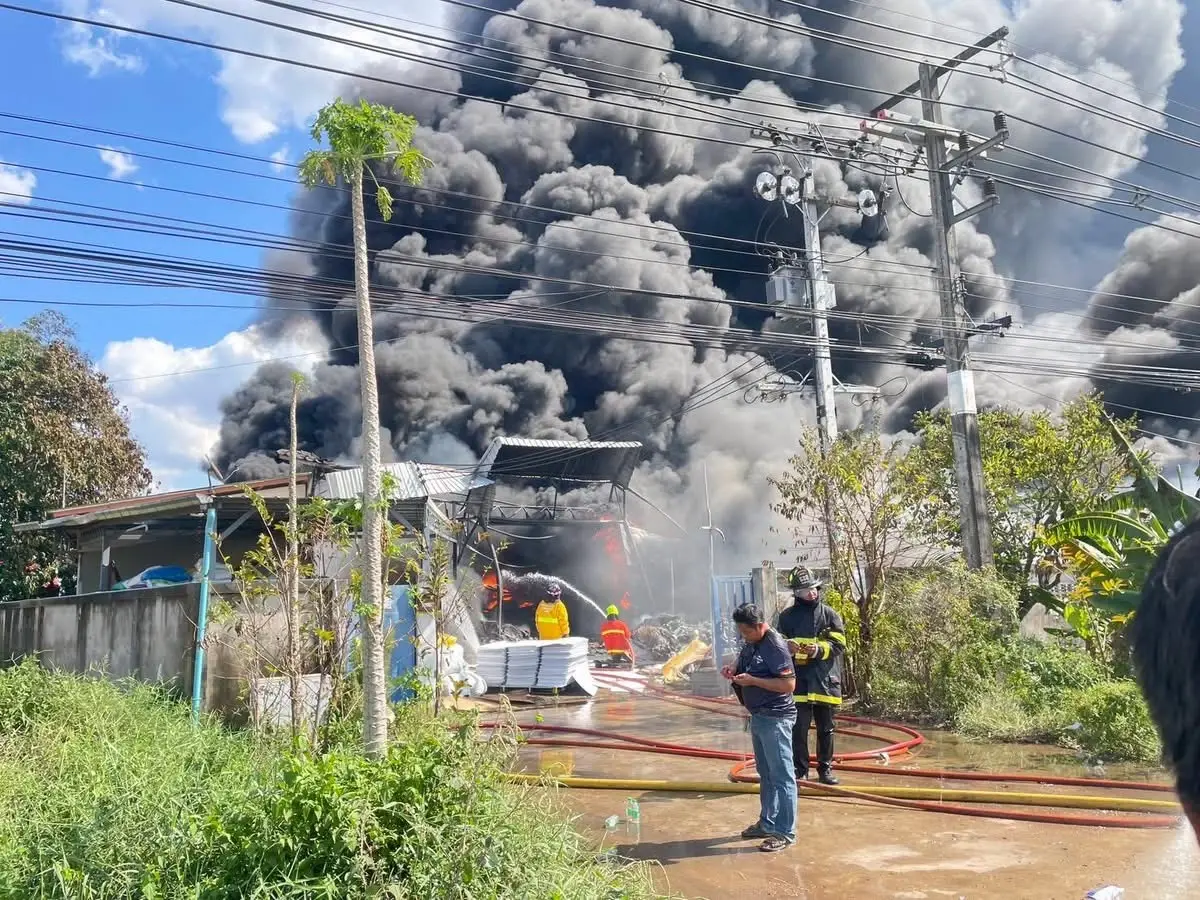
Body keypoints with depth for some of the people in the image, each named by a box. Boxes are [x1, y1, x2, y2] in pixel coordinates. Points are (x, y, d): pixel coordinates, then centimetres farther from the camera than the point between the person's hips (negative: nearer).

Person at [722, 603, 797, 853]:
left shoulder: (775, 646, -19)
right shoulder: (750, 644, 8)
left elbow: (789, 684, -23)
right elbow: (747, 669, 24)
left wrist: (752, 680, -25)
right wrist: (733, 671, 1)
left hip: (776, 718, -9)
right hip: (758, 717, 9)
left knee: (781, 775, -2)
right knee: (765, 774, 19)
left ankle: (786, 832, 5)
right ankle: (767, 823, 30)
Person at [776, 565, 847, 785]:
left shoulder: (829, 614, 3)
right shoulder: (787, 616, 5)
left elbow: (839, 645, -1)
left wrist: (819, 650, -18)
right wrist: (788, 646, -13)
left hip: (825, 680, 1)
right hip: (799, 681, 0)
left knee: (825, 729, 10)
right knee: (799, 729, -1)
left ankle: (825, 769, 23)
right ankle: (800, 770, 11)